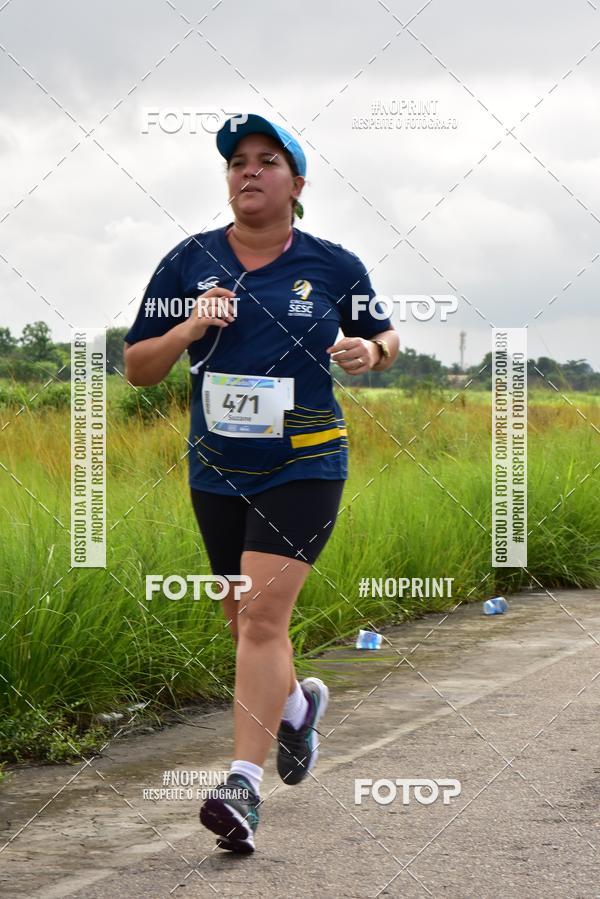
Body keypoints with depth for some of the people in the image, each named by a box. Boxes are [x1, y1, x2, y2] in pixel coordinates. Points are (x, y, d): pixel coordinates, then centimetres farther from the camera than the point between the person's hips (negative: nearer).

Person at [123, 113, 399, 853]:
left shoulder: (334, 267, -2)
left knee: (264, 618, -15)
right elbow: (136, 369, 4)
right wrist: (188, 330, -15)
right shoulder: (189, 261, 0)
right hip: (217, 472, 4)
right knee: (244, 623, 16)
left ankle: (243, 784, -15)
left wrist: (370, 353, -9)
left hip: (304, 466, -3)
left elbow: (383, 336, 15)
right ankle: (299, 703, 46)